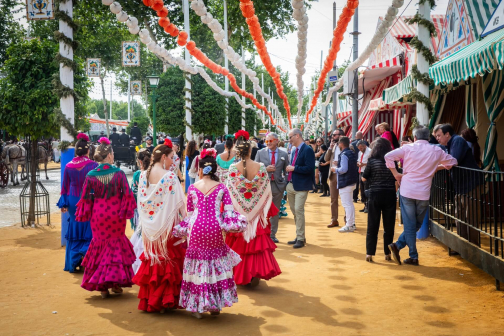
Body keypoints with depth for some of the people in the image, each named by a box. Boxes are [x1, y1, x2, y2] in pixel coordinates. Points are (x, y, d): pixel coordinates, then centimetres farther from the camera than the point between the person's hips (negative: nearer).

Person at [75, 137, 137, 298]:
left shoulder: (91, 175, -8)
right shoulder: (119, 173, -11)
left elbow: (86, 198, -2)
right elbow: (127, 194, -10)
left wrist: (84, 213, 12)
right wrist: (125, 211, 3)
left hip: (98, 214, 1)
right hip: (116, 214, -1)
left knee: (101, 245, 14)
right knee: (117, 244, 17)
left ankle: (102, 286, 13)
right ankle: (116, 282, 17)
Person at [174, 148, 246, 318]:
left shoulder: (192, 188, 1)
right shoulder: (221, 188, -1)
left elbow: (189, 213, 4)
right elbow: (228, 211, -6)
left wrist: (184, 230, 16)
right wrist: (228, 224, 8)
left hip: (196, 229, 0)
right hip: (215, 229, 0)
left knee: (197, 263, 10)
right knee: (217, 260, 13)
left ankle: (197, 306, 13)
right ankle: (215, 305, 18)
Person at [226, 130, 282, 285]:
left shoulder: (233, 168, -13)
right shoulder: (260, 167, -10)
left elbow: (230, 192, -10)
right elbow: (266, 191, -5)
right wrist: (267, 211, 7)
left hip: (238, 213, 0)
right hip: (257, 213, 0)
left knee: (240, 244, 13)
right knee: (258, 243, 12)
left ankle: (241, 276, 23)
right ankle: (256, 273, 9)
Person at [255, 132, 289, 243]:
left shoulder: (284, 154, 5)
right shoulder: (260, 153, 3)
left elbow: (286, 171, 10)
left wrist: (286, 184, -2)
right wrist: (265, 169, -13)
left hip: (278, 186, 2)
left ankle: (272, 235, 21)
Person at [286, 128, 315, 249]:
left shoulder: (307, 150, -12)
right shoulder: (294, 151, 15)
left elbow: (310, 168, -20)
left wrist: (294, 168, -18)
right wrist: (289, 169, 4)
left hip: (301, 186, -9)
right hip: (291, 185, 9)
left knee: (298, 210, -10)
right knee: (294, 211, 12)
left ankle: (300, 239, -3)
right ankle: (299, 237, 22)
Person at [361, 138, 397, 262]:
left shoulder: (372, 161, -5)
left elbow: (364, 178, 0)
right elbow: (397, 179, 2)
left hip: (375, 194, -1)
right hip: (390, 195, 1)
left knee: (372, 225, 4)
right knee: (389, 226, 9)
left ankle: (369, 253, 3)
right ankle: (388, 253, 12)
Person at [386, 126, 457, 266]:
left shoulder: (408, 148, -3)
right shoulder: (436, 151, 2)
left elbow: (388, 156, -12)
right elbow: (452, 162, 16)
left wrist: (396, 173, -2)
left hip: (407, 191, -1)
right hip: (424, 194, 1)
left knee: (409, 225, 5)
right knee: (417, 224, 14)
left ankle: (413, 257, 2)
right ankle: (398, 245, 3)